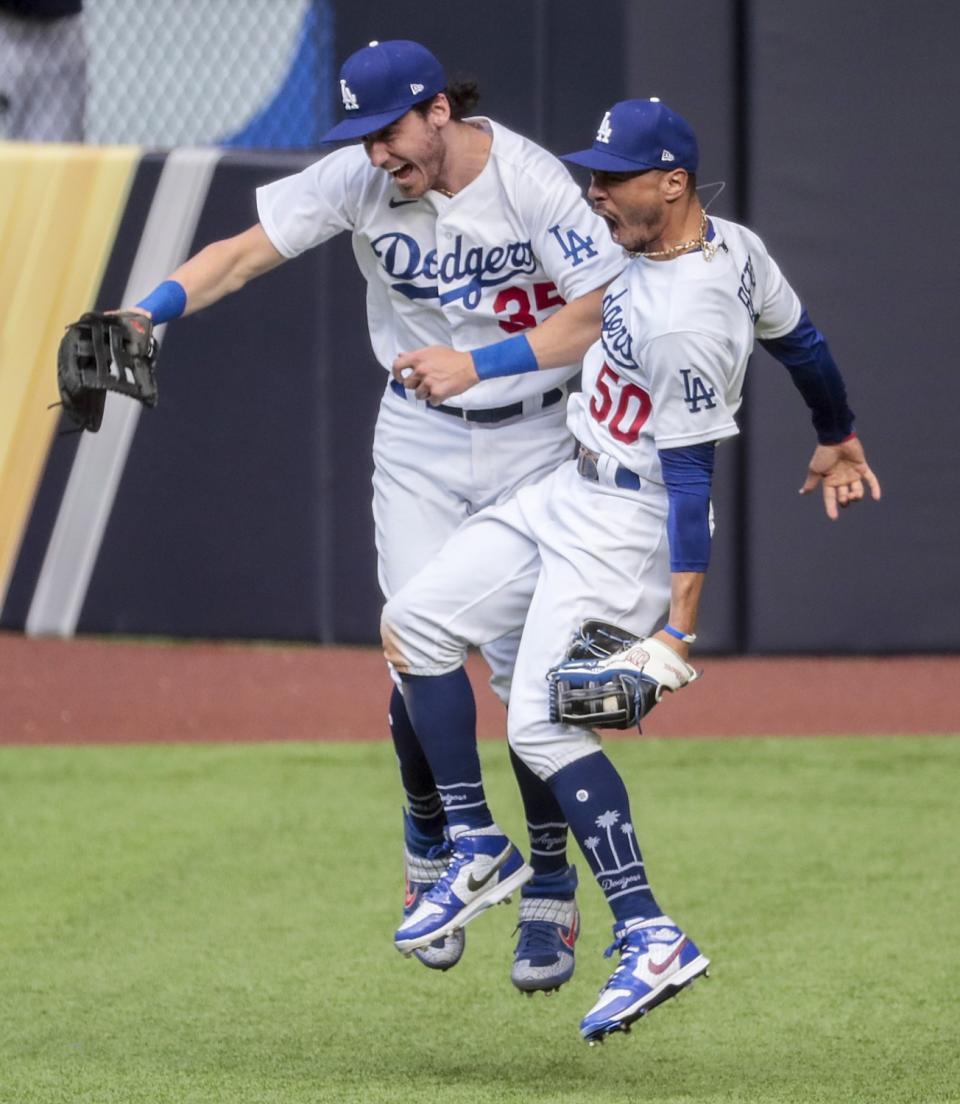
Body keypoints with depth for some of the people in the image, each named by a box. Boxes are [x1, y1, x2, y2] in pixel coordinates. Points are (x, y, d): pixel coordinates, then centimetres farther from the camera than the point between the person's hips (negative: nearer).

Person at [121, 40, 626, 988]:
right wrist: (147, 314, -30)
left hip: (532, 439, -2)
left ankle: (549, 890, 7)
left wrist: (487, 360, -29)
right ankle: (434, 840, 16)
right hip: (418, 443, 2)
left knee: (525, 664, -7)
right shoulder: (359, 180, -12)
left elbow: (602, 310, -21)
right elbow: (245, 252, -14)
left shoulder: (530, 181, -20)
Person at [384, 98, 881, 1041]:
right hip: (570, 494, 11)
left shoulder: (685, 325, -29)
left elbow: (690, 477, -28)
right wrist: (837, 438, 30)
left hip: (626, 528, -11)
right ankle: (473, 855, 15)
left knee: (543, 723, -16)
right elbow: (801, 342, 13)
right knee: (413, 624, 9)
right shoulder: (732, 243, -1)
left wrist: (678, 627, -28)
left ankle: (652, 942, -14)